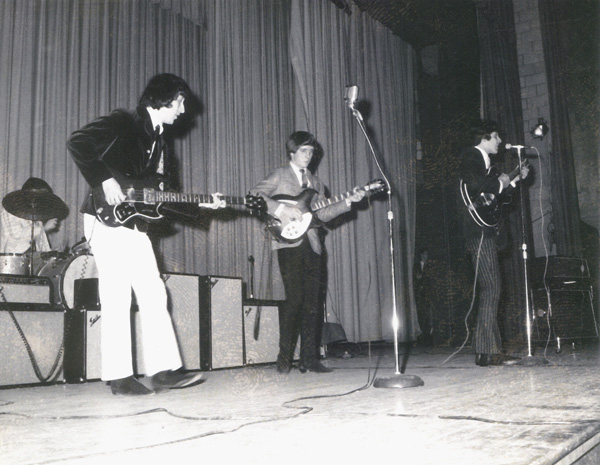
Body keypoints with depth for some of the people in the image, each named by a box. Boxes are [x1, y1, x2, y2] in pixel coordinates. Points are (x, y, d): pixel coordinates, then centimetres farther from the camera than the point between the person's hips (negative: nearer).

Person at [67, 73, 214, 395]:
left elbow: (164, 195, 19)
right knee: (118, 298, -8)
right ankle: (119, 377, 0)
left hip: (135, 224, 9)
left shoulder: (160, 144, 19)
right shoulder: (123, 123, -5)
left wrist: (199, 203, 6)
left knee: (154, 295, 4)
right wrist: (105, 181, -23)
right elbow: (77, 142, -19)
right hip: (107, 220, -9)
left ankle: (163, 370, 7)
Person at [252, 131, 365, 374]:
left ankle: (309, 358, 8)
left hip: (311, 245, 6)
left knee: (312, 302, 3)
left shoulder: (315, 182, 23)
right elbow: (255, 195, -8)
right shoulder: (280, 175, 5)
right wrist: (282, 209, -17)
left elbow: (323, 213, 13)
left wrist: (347, 201, 1)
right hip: (289, 243, -6)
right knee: (295, 299, -11)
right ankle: (284, 358, 0)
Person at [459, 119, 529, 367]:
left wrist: (516, 179, 24)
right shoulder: (471, 156, -4)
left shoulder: (486, 161, 24)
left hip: (487, 231, 10)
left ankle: (491, 349, 13)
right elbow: (474, 186, -24)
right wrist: (499, 182, -9)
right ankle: (487, 351, -13)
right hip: (479, 232, -10)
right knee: (491, 289, -14)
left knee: (491, 290, 9)